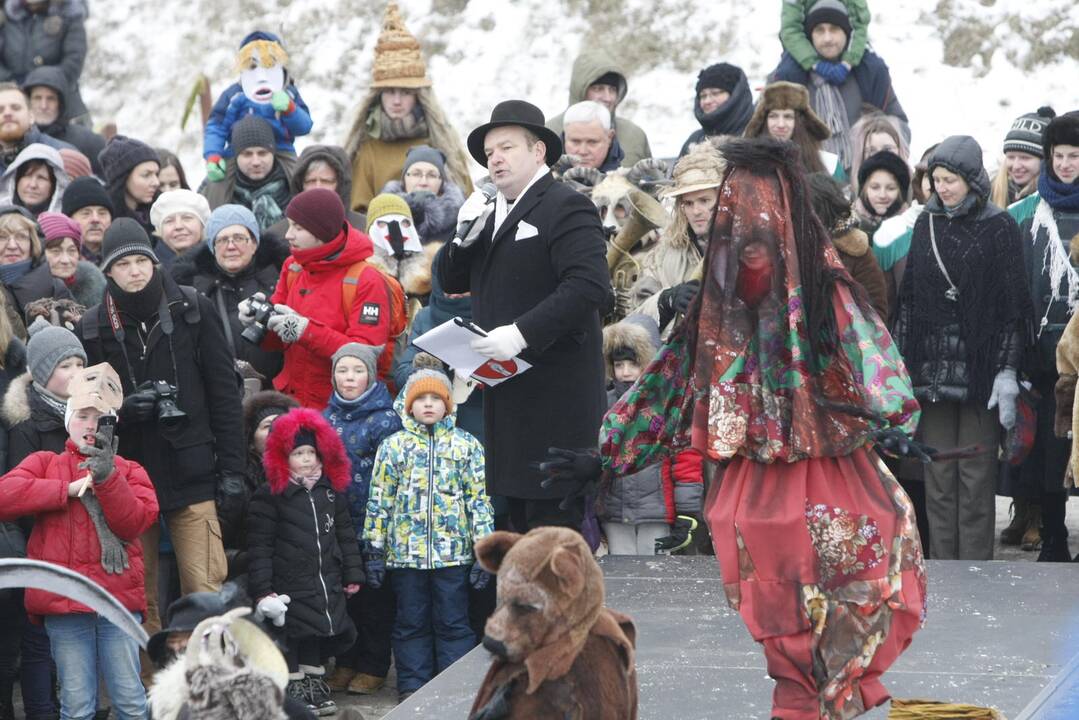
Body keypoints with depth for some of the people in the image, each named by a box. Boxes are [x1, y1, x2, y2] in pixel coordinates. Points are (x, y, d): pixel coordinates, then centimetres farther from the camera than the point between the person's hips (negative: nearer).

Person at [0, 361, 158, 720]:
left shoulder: (129, 471, 14)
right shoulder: (45, 463, 13)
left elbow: (133, 524, -2)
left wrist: (107, 478, -13)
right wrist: (69, 489, -9)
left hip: (118, 595, 0)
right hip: (65, 601, 0)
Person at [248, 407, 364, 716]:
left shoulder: (331, 492, 8)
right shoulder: (270, 496, -10)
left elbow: (345, 536, 15)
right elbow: (260, 547, -11)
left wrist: (353, 574, 11)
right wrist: (263, 589, -15)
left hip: (327, 584, 5)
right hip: (290, 584, -5)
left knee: (319, 635, 13)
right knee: (293, 633, 2)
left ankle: (314, 682, 27)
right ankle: (293, 686, 13)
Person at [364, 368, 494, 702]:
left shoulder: (466, 445, 4)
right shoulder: (393, 445, 5)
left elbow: (479, 500, 3)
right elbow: (379, 500, 5)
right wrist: (374, 550, 2)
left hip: (453, 551, -1)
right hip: (405, 550, 1)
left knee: (453, 623, 3)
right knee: (411, 623, 8)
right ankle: (412, 686, 15)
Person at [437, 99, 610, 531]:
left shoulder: (566, 207, -8)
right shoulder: (491, 212, 19)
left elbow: (590, 286, -20)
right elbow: (451, 281, 19)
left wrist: (522, 332, -26)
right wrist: (465, 236, -1)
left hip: (554, 394, -9)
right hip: (506, 392, 9)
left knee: (554, 523, -10)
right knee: (521, 521, 10)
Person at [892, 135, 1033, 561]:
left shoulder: (999, 229, -1)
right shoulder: (926, 226, 12)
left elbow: (1013, 305, -3)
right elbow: (908, 299, 14)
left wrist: (1008, 370, -9)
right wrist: (901, 363, 8)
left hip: (980, 367, -4)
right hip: (931, 368, 4)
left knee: (976, 476, -4)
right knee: (938, 475, 3)